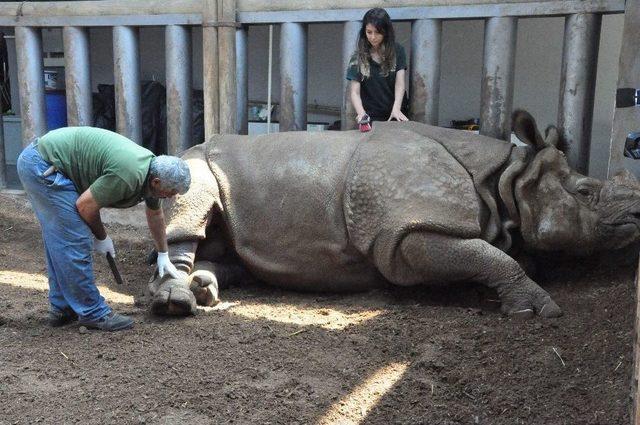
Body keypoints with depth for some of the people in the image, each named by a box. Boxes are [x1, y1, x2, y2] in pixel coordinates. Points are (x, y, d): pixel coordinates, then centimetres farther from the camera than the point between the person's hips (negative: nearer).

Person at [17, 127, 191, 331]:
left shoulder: (151, 167, 3)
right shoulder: (128, 176, -27)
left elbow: (155, 214, 20)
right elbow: (85, 205, -18)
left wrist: (163, 255, 28)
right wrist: (101, 237, 0)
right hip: (43, 166, -10)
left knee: (58, 242, 16)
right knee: (74, 241, -7)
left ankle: (62, 308, 26)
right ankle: (93, 313, 1)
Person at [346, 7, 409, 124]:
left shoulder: (397, 51, 0)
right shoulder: (358, 57, -1)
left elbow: (400, 84, -8)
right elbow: (354, 92, -7)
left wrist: (396, 109, -26)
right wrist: (361, 113, -26)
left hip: (394, 116, 1)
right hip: (370, 117, 0)